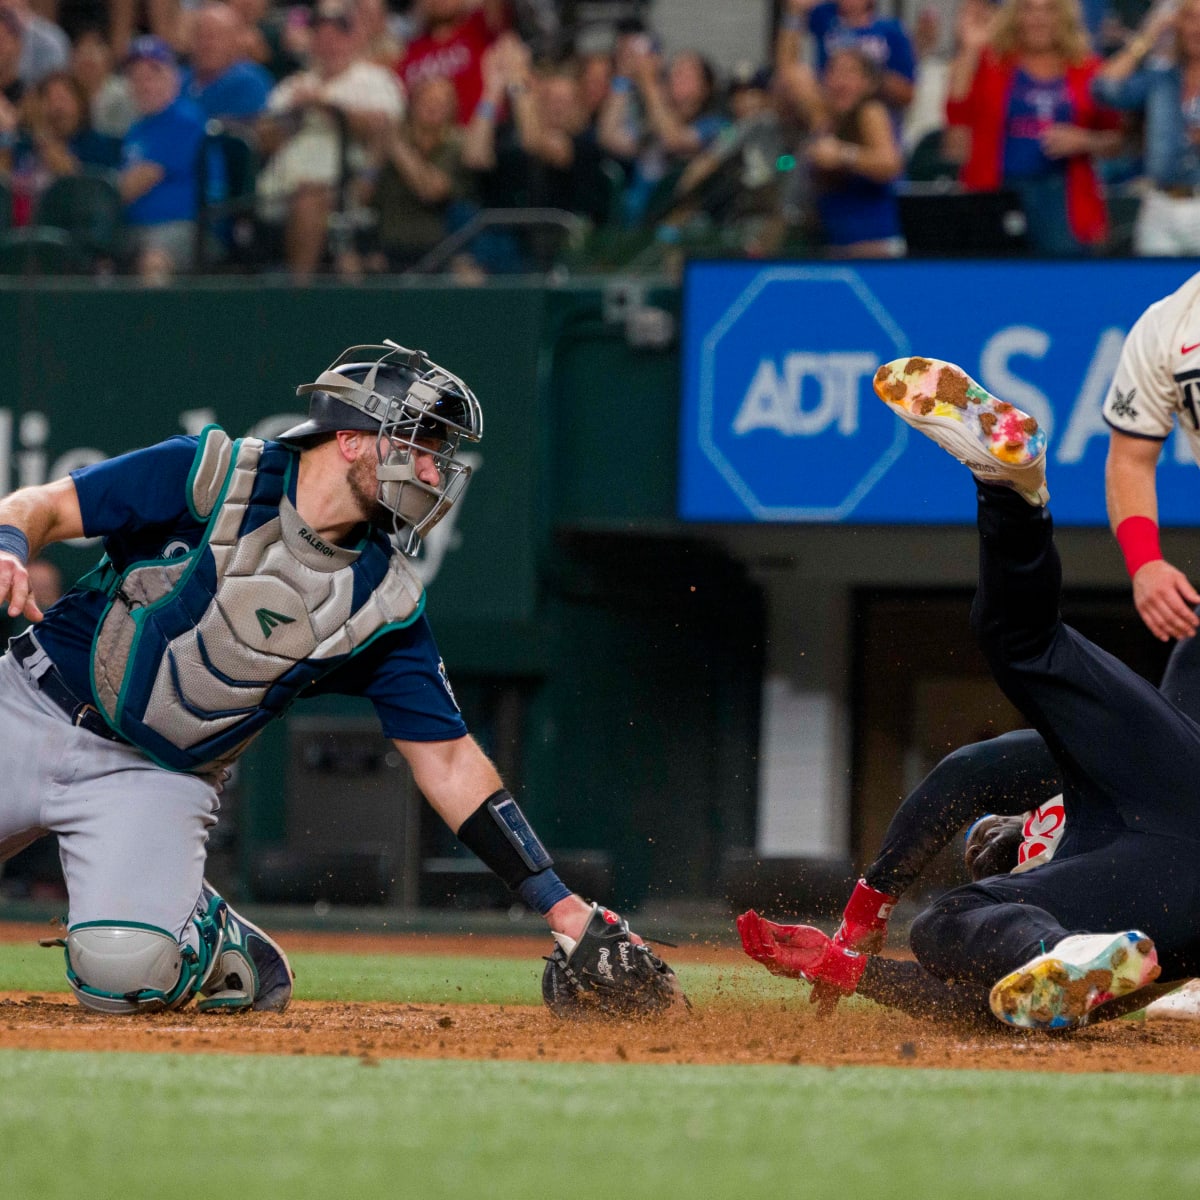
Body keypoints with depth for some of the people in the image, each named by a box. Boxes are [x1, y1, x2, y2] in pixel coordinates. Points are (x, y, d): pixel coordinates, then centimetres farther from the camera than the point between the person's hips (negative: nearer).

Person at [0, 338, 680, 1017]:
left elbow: (448, 760, 0)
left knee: (126, 974, -25)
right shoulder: (210, 478, -11)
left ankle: (216, 946, 7)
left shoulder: (386, 603, -4)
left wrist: (568, 913, -5)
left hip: (159, 779, 0)